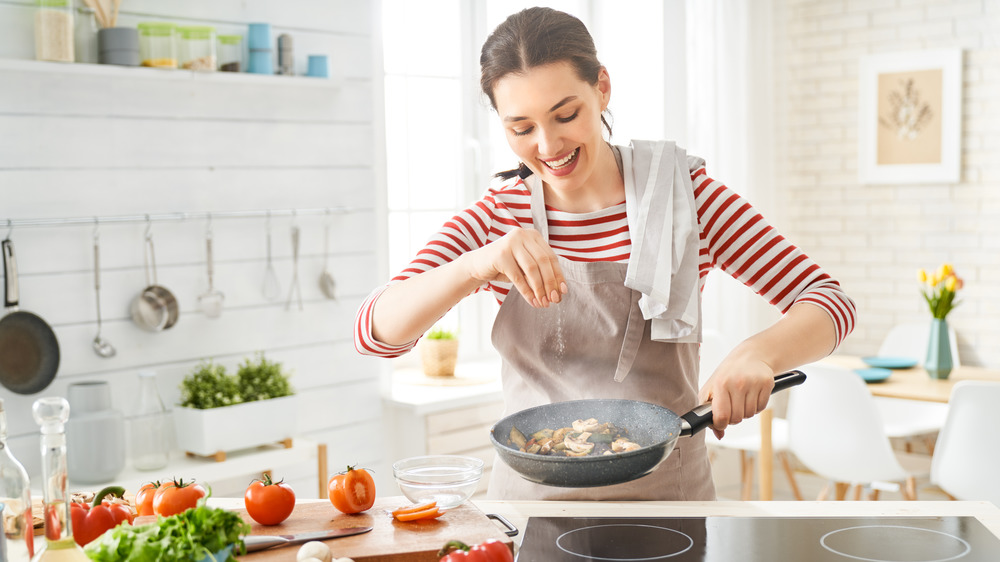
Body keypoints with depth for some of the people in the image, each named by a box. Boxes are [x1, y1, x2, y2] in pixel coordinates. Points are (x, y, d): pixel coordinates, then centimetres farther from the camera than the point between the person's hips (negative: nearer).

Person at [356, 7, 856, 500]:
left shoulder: (683, 194, 0)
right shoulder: (497, 217, 4)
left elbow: (830, 301, -3)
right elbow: (374, 331, -7)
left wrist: (759, 352, -25)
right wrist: (475, 266, -25)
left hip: (666, 496, -1)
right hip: (530, 496, 1)